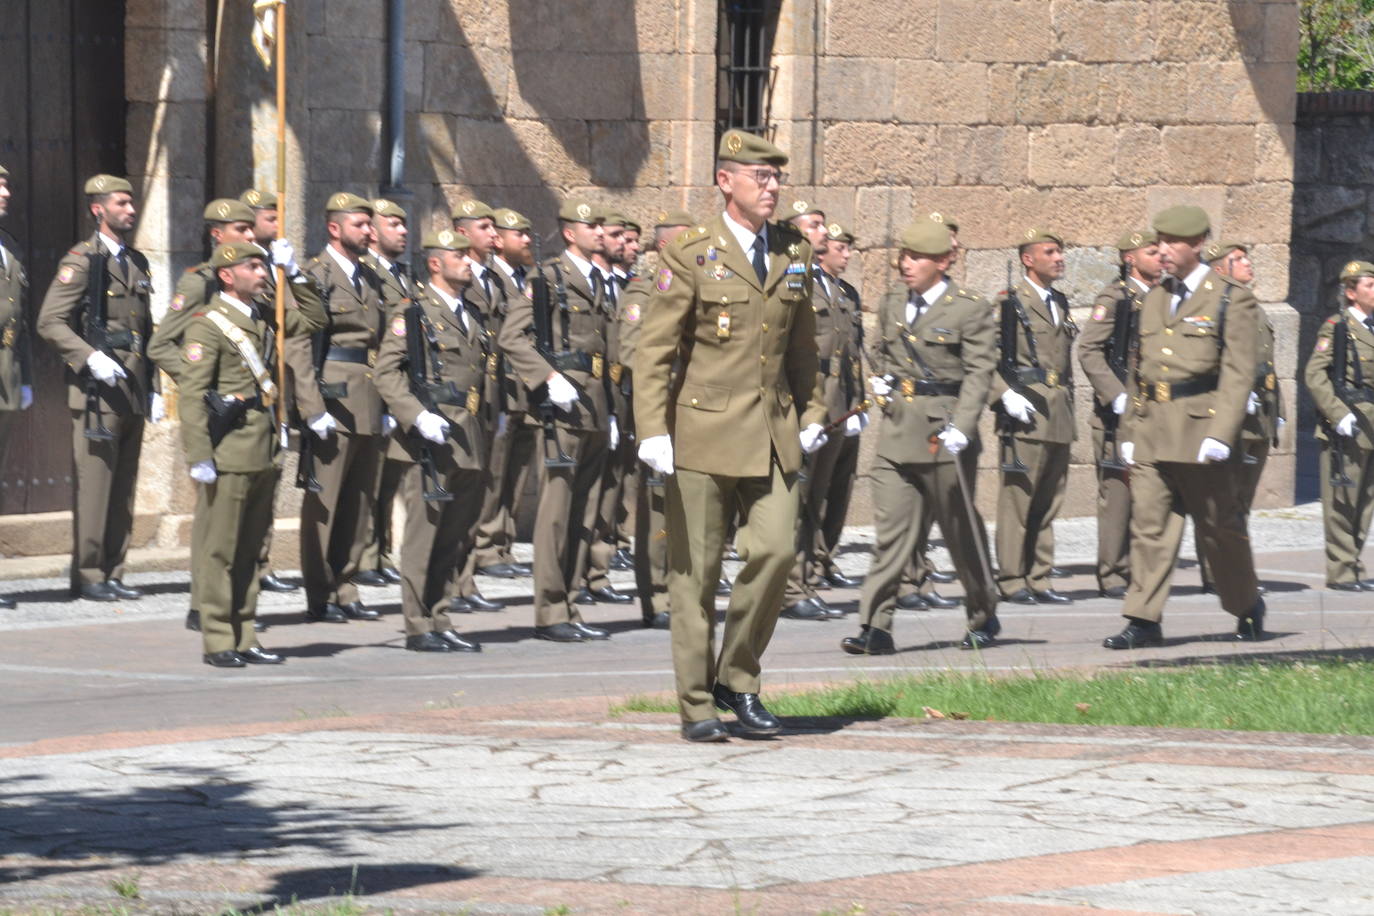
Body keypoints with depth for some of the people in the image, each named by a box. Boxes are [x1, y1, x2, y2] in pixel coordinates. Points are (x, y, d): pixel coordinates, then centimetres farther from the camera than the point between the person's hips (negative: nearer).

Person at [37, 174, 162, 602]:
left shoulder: (137, 263, 18)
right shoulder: (81, 262, -5)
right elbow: (50, 322, -12)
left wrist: (154, 388, 18)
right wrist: (91, 358, -22)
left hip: (133, 391, 7)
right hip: (96, 390, -7)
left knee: (124, 487, 7)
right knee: (94, 483, -7)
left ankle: (113, 573, 12)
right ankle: (88, 576, -3)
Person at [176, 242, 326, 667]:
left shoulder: (264, 316, 14)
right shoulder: (207, 324, -9)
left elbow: (313, 319, 29)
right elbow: (191, 393, -14)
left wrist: (295, 275, 16)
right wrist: (199, 456, -19)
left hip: (264, 452, 8)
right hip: (228, 454, -8)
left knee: (250, 550, 11)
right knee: (218, 550, -2)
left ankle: (244, 639, 17)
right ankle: (218, 642, 0)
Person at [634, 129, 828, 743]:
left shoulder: (794, 255, 11)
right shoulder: (691, 257, -4)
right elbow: (653, 352, -5)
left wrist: (811, 413, 13)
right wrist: (652, 432, -14)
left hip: (773, 433, 4)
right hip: (704, 431, -4)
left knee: (776, 549, -10)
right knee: (696, 570, 0)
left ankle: (737, 680, 8)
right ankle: (697, 706, 9)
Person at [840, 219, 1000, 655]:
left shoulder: (970, 311, -3)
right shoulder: (892, 311, 14)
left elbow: (978, 373, -10)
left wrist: (961, 428, -21)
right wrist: (879, 380, 8)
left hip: (942, 434, -4)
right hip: (896, 434, 4)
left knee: (962, 530, 8)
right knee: (889, 529, -5)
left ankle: (983, 618, 25)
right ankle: (876, 627, -9)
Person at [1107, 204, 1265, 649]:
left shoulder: (1233, 300, -2)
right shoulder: (1154, 300, 16)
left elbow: (1238, 374, -9)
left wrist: (1220, 434, -19)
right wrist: (1132, 429, 14)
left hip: (1200, 429, -5)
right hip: (1152, 433, 5)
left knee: (1220, 526, 6)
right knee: (1148, 524, -4)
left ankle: (1248, 607, 25)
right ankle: (1144, 621, -5)